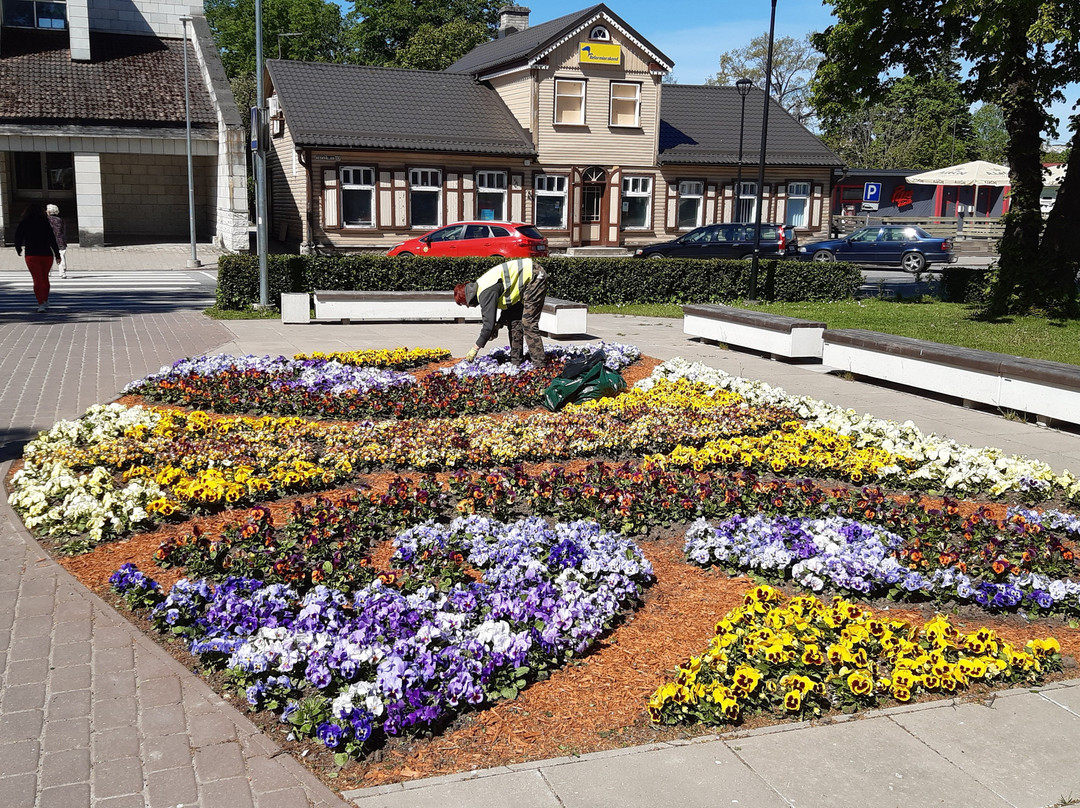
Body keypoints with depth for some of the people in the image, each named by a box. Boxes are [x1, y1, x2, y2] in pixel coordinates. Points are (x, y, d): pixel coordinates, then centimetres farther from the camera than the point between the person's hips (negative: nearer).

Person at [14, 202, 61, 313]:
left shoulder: (23, 224, 0)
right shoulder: (45, 223, -2)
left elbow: (18, 237, 5)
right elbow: (52, 240, -6)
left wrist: (18, 250, 22)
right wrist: (57, 254, -4)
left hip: (32, 255, -1)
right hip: (47, 254, 1)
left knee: (37, 279, -3)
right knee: (45, 278, 18)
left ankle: (41, 304, -16)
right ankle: (45, 301, 28)